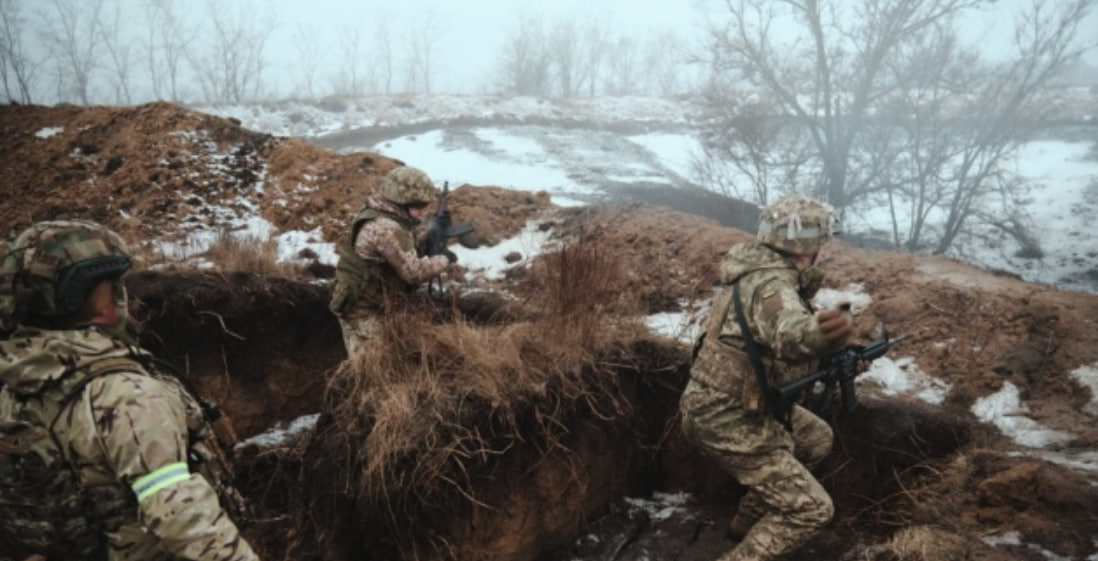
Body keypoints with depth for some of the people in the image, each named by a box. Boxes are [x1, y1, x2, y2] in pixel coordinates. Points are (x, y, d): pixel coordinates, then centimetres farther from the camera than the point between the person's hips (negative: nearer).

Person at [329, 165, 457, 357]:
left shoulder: (387, 217, 3)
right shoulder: (386, 229, -27)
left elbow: (405, 250, 16)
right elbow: (413, 272, -26)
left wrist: (430, 236, 3)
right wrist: (444, 259, -12)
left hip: (374, 302, 10)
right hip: (361, 307, -10)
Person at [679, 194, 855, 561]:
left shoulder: (760, 270, 6)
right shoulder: (770, 284, -25)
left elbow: (780, 330, 14)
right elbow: (789, 332, -48)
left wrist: (839, 355, 4)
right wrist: (819, 334, -71)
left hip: (737, 402, 10)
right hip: (727, 418, -10)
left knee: (816, 439, 27)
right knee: (811, 509, -4)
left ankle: (749, 520, 35)